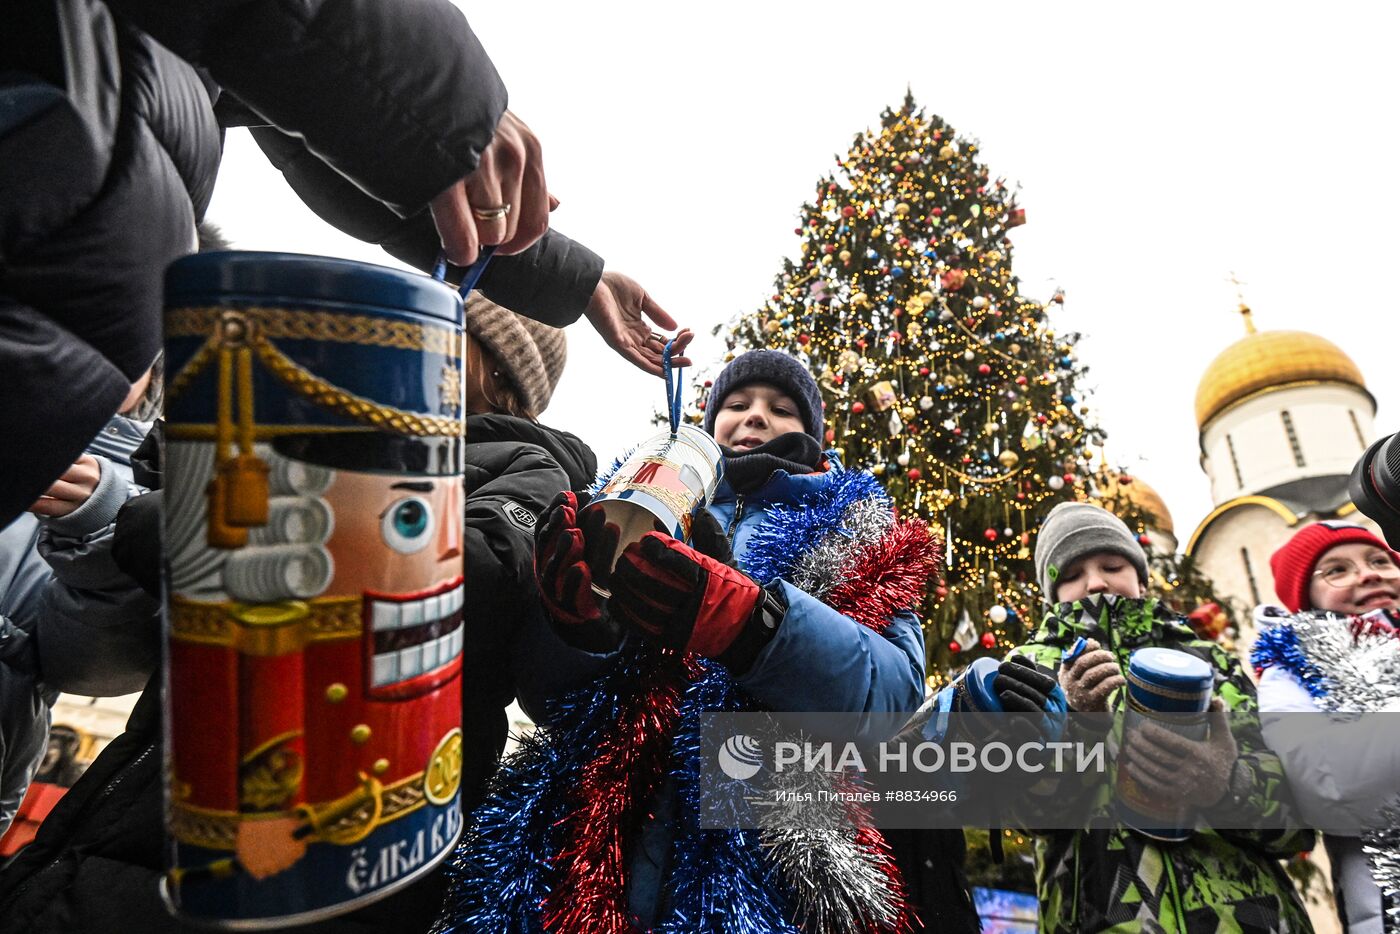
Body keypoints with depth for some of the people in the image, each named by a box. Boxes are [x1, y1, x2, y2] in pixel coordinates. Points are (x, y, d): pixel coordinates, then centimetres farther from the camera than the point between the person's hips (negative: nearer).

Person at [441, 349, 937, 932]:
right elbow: (545, 698, 5)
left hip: (767, 864, -1)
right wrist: (575, 617, -18)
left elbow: (897, 691, -11)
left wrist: (745, 619, -28)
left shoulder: (854, 530, 6)